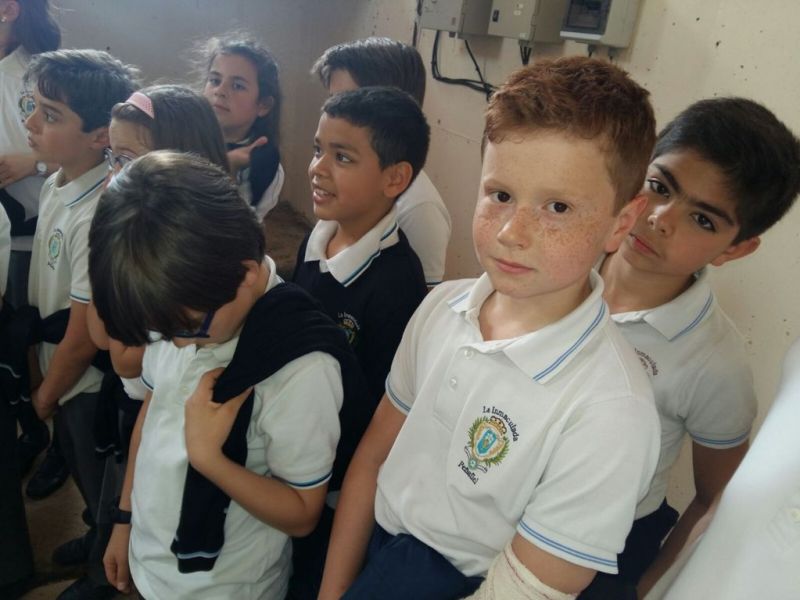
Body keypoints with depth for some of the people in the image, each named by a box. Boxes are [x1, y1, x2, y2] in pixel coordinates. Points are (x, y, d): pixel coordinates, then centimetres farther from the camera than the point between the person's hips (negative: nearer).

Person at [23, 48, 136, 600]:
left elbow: (84, 337, -24)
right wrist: (46, 381, 8)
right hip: (58, 366, 8)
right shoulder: (55, 184, -5)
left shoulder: (95, 217, -31)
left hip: (89, 384, -8)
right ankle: (98, 538, 55)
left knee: (101, 483, 17)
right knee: (81, 470, 28)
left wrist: (46, 396, -8)